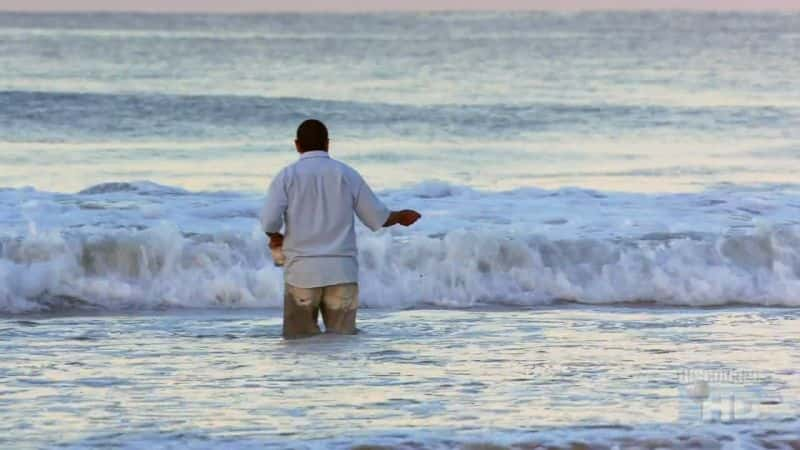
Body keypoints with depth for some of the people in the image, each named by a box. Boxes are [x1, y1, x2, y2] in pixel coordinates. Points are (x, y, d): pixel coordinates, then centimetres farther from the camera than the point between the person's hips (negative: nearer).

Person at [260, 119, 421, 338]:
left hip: (302, 271, -1)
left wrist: (275, 237, 13)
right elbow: (378, 218, 10)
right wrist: (400, 216, 31)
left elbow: (269, 221, -10)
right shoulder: (347, 174, 6)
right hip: (342, 271, 1)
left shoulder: (287, 176, 2)